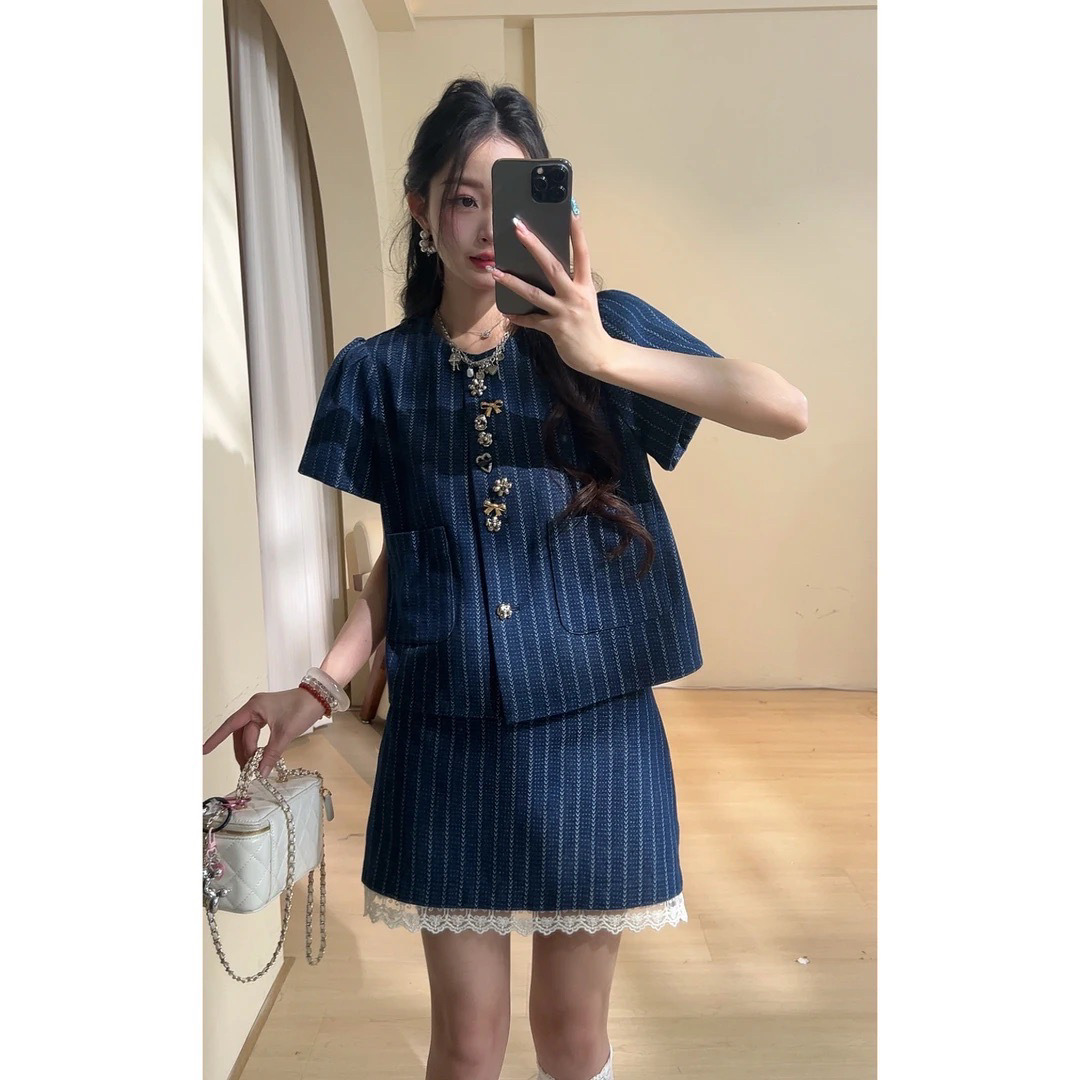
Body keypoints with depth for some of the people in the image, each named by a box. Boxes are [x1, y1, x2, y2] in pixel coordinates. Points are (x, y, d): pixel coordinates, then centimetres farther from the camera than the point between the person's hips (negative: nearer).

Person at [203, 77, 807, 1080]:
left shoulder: (604, 328, -2)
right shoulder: (379, 371, 4)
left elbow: (786, 409, -15)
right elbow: (400, 555, 7)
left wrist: (603, 356, -26)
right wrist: (321, 686, -5)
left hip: (592, 723, -1)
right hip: (443, 734, 1)